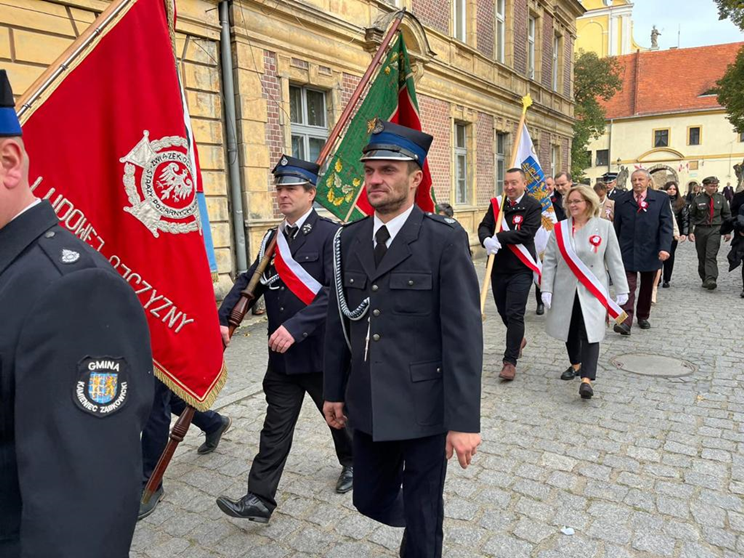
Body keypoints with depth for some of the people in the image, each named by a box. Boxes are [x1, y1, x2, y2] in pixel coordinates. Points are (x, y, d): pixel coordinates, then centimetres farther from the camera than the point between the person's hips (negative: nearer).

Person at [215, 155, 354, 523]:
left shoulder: (329, 234, -14)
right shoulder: (272, 238, 7)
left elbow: (336, 292, -23)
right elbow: (250, 281, 7)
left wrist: (296, 327, -30)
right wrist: (222, 320, -6)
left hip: (321, 351, -4)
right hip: (282, 355, 5)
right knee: (276, 427, 10)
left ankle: (352, 462, 45)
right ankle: (260, 499, 19)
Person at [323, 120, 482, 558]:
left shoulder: (445, 240, -13)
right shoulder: (349, 239, 3)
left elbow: (464, 334, -15)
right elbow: (339, 322, 9)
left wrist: (464, 421, -16)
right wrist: (335, 391, 11)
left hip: (423, 407, -5)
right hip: (367, 406, 5)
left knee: (422, 512, 13)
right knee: (370, 500, 20)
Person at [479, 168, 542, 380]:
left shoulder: (533, 206, -6)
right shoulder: (497, 203, 7)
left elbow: (527, 232, -18)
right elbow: (484, 226, -2)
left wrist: (498, 238, -21)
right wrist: (487, 240, -24)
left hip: (520, 269, -5)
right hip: (498, 267, 5)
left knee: (514, 314, -6)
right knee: (503, 311, 18)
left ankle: (510, 361, 2)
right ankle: (518, 339, 45)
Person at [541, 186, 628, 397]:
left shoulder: (604, 226, -2)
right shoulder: (559, 229, 3)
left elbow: (614, 260, 1)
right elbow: (549, 262, 3)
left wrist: (621, 290, 1)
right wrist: (546, 290, -4)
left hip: (592, 291, -3)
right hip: (566, 290, 3)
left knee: (589, 333, -10)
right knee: (570, 331, 14)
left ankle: (587, 379, -11)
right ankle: (575, 364, 36)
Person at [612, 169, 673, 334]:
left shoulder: (661, 199, 1)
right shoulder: (622, 201, 4)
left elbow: (666, 226, -5)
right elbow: (617, 227, 8)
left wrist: (665, 248, -17)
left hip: (650, 252, 1)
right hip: (627, 251, -1)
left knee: (647, 287, 14)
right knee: (628, 287, -8)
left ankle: (643, 316, 30)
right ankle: (626, 321, -13)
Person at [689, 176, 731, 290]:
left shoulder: (720, 198, 3)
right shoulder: (698, 199, 0)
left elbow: (727, 215, 9)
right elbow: (691, 216, 2)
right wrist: (690, 231, -6)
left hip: (715, 230, -1)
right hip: (700, 230, 1)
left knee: (711, 256, -14)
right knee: (702, 256, 7)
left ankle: (711, 279, -21)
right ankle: (704, 280, 18)